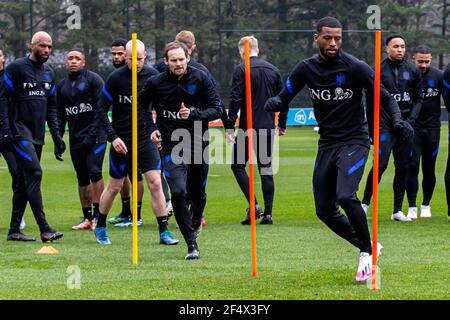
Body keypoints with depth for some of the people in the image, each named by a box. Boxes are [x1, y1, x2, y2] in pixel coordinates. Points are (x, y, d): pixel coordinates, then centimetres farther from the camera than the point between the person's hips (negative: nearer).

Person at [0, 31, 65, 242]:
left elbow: (51, 107, 20)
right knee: (34, 174, -16)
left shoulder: (48, 73, 14)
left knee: (24, 181, 9)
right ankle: (45, 230, -19)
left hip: (37, 134, 7)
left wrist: (56, 137, 14)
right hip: (19, 131, -7)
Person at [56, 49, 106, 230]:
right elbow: (60, 115, 19)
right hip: (75, 138, 6)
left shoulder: (93, 79, -4)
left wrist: (92, 133, -16)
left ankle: (97, 215, -14)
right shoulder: (62, 86, 14)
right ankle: (87, 218, 10)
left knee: (94, 171, -16)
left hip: (95, 135, -6)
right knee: (82, 177, 6)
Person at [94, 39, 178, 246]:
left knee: (155, 183, -7)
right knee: (114, 187, 8)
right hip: (122, 141, -2)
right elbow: (102, 110, -6)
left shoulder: (153, 75, -2)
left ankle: (164, 232, -3)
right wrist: (113, 136, -15)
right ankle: (100, 227, 28)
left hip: (146, 139, 2)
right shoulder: (116, 78, -10)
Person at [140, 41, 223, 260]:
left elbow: (217, 109, -4)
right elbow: (139, 107, 15)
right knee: (178, 192, -19)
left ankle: (196, 221, 51)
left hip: (198, 144, 1)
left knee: (198, 194, 14)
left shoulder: (200, 79, -4)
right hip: (172, 147, -1)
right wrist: (150, 130, 5)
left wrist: (193, 114, -19)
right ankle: (192, 245, -11)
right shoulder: (156, 83, -3)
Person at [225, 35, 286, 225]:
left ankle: (254, 206, -7)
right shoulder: (273, 70, 9)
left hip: (248, 128, -5)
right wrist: (282, 124, 25)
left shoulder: (241, 70, -7)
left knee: (237, 165, 7)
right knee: (266, 169, 9)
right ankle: (268, 213, 5)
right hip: (268, 128, 5)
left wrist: (229, 127, -11)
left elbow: (235, 100, -13)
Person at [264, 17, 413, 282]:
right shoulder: (307, 68, 1)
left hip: (354, 141, -5)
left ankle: (367, 253, -7)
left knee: (345, 196, -27)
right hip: (327, 144, 6)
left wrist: (397, 120, -24)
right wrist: (275, 103, -21)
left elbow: (384, 97, -5)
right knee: (325, 210, 4)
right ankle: (369, 248, 24)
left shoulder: (356, 68, -11)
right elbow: (285, 96, 3)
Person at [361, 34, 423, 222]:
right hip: (385, 124, -4)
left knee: (403, 167, 4)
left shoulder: (412, 71, 9)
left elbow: (418, 98, 13)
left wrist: (411, 119, -1)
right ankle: (365, 203, -2)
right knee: (381, 164, -16)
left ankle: (398, 210, 11)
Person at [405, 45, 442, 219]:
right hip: (412, 128, -1)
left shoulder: (438, 76, -3)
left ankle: (426, 205, 18)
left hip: (432, 128, 1)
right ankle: (412, 207, -1)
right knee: (412, 167, -5)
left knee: (429, 169, 6)